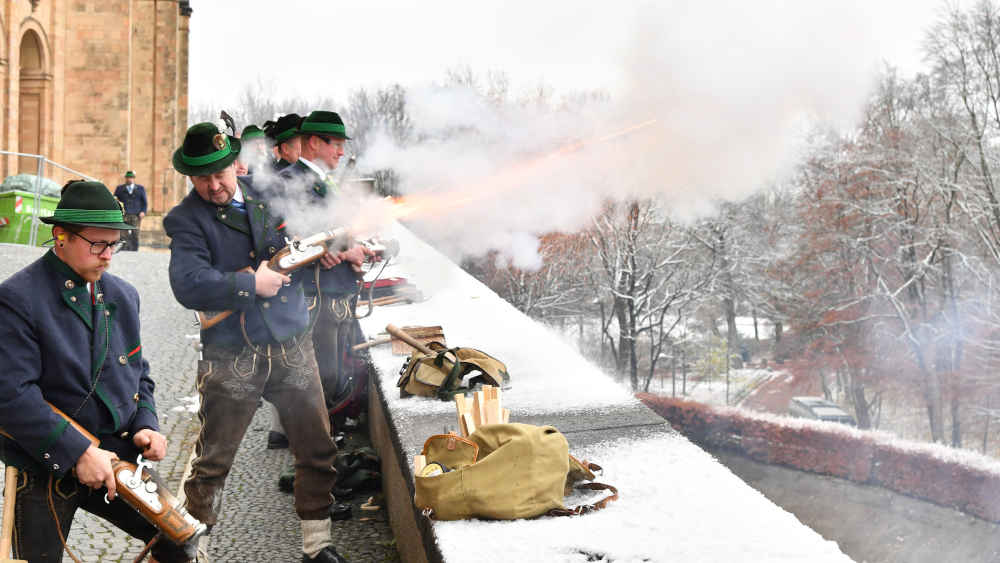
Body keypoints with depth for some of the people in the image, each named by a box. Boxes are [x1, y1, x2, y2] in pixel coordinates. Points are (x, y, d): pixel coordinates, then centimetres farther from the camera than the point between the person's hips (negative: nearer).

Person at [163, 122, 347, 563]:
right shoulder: (186, 219, -5)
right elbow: (189, 285, -19)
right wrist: (251, 284, -17)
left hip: (292, 344, 4)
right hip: (232, 356, -4)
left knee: (319, 452, 8)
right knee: (212, 462, 4)